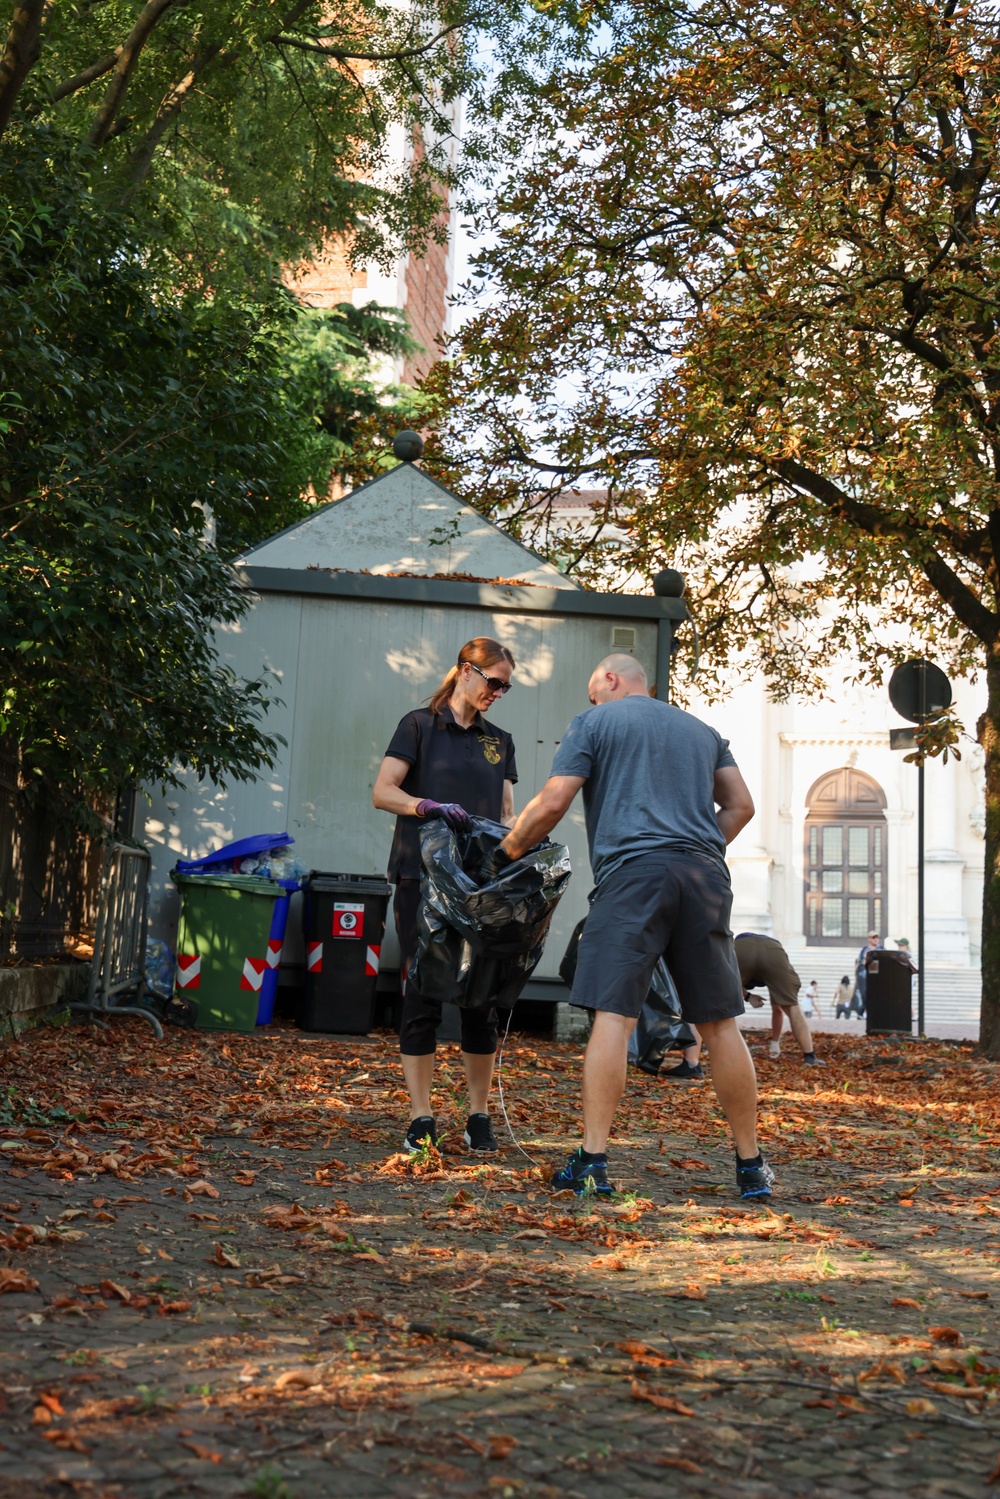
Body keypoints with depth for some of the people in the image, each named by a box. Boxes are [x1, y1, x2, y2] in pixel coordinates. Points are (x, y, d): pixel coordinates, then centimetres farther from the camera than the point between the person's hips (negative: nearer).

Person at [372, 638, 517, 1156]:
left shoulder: (500, 741, 17)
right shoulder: (421, 725, 3)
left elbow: (506, 812, 16)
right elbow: (383, 792, -4)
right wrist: (429, 807, -22)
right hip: (423, 876, -4)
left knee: (481, 997, 2)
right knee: (422, 995, -3)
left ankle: (479, 1117, 10)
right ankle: (421, 1119, 2)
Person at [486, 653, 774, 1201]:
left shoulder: (594, 723, 12)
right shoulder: (701, 730, 27)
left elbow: (551, 803, 3)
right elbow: (741, 805, 21)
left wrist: (505, 853, 14)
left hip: (633, 871, -4)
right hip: (705, 875, 4)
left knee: (613, 1015, -8)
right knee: (719, 1024, 7)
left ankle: (592, 1161, -14)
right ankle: (751, 1166, 11)